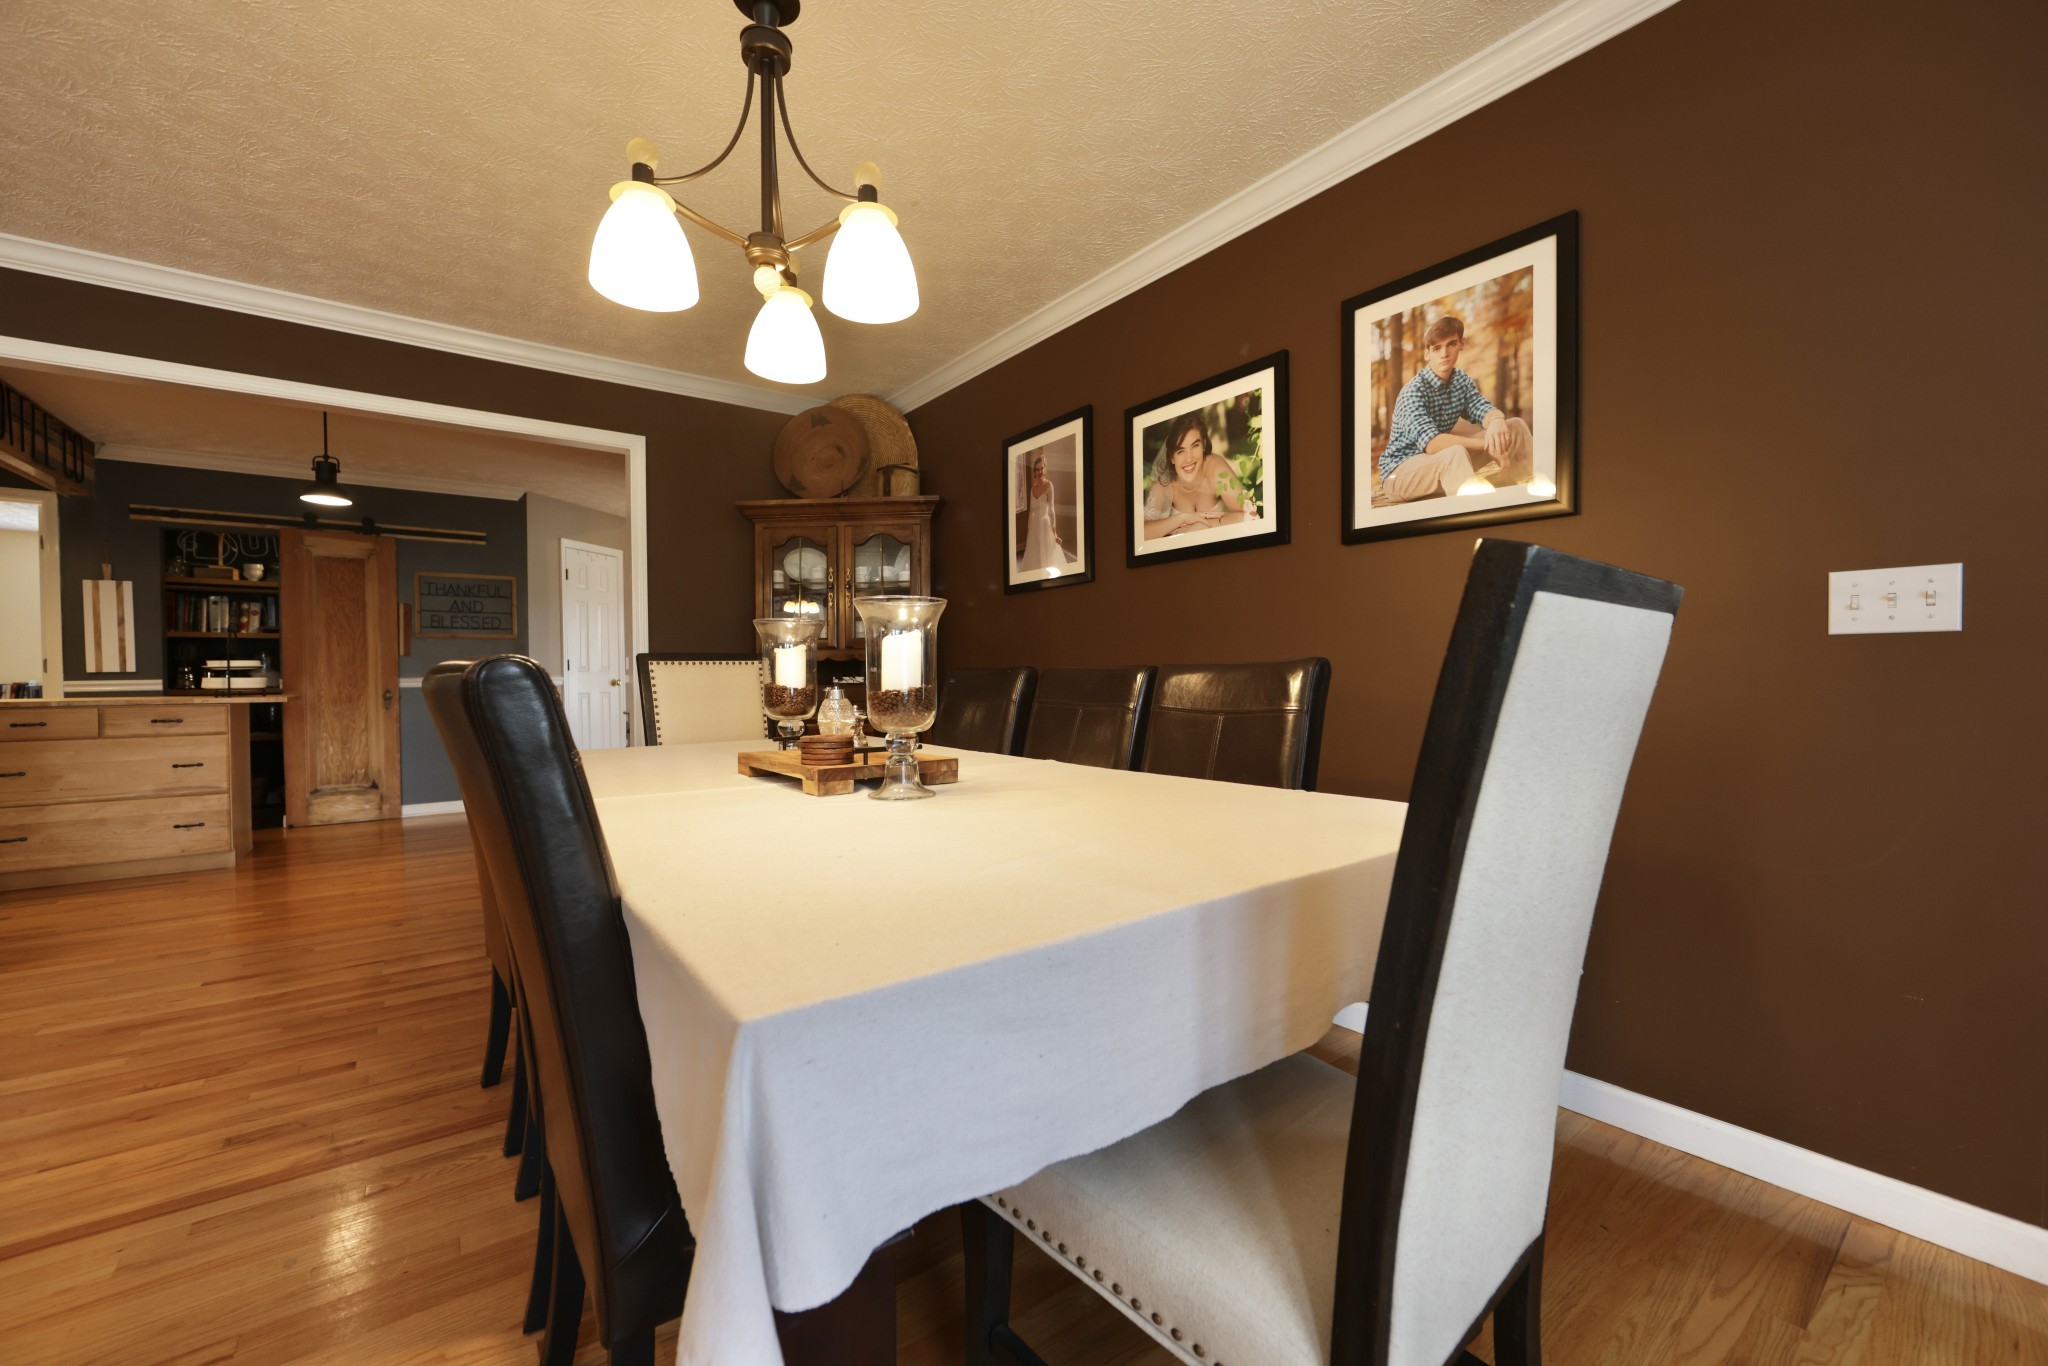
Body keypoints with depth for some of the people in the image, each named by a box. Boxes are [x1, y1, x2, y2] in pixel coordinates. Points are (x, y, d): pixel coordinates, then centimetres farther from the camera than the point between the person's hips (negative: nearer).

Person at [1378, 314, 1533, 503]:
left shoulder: (1462, 380, 3)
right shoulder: (1413, 391, -21)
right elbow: (1431, 443, -33)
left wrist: (1497, 421, -33)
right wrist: (1488, 444, -32)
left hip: (1441, 462, 8)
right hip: (1399, 472, -8)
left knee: (1516, 426, 2)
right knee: (1454, 453, -39)